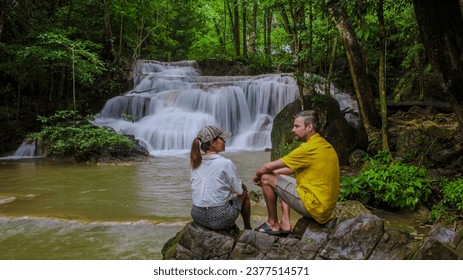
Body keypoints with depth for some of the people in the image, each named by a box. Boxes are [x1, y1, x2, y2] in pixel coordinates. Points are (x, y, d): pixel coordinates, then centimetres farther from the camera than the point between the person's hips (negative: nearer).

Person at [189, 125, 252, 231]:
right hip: (219, 219, -5)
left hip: (197, 216, 6)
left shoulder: (195, 163, 1)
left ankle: (233, 228, 42)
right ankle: (248, 228, 36)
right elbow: (239, 190, -6)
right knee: (244, 192, 19)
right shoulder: (226, 163, -15)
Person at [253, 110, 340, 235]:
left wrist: (257, 175, 7)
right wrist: (274, 172, 15)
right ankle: (285, 223, 14)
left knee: (266, 179, -3)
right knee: (280, 179, 22)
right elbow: (295, 168, 20)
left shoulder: (309, 148, -19)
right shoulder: (325, 145, 10)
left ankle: (273, 224, 10)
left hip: (315, 208, -10)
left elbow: (268, 166, -13)